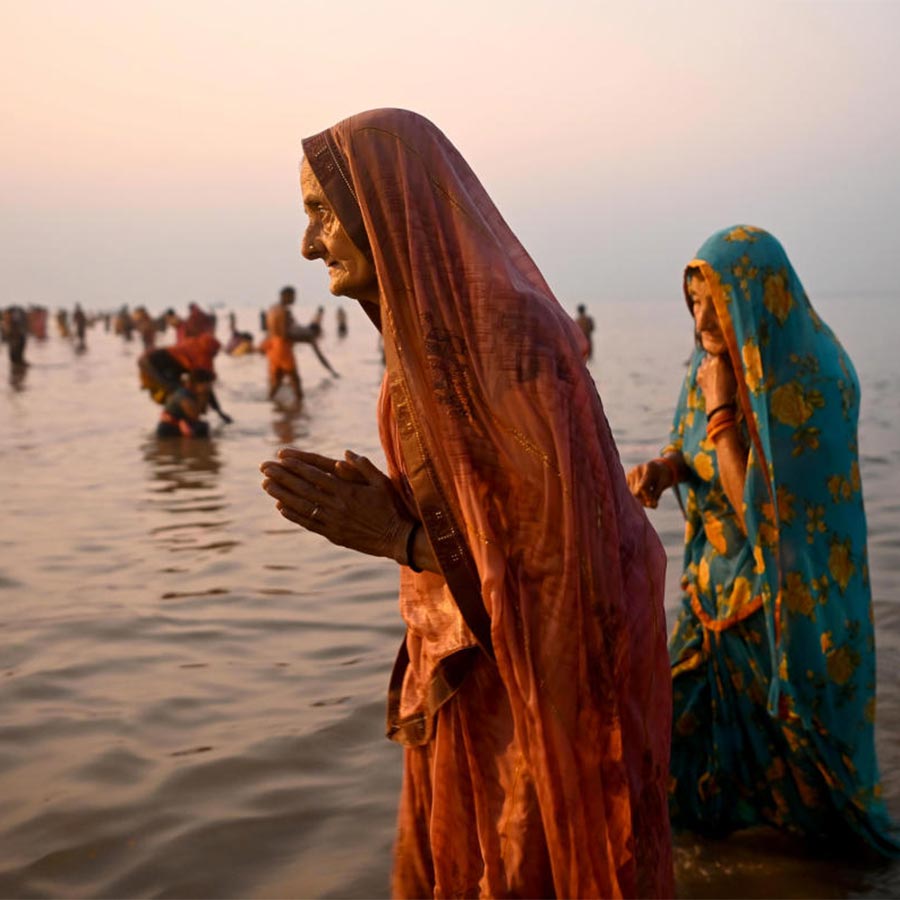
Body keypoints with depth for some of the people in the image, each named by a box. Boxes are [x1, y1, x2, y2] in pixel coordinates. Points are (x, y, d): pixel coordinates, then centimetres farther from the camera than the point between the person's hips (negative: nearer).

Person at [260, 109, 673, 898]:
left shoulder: (508, 333, -22)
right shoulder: (435, 332, 6)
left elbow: (558, 545, -23)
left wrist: (398, 538, -20)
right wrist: (377, 507, 1)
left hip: (536, 680, -9)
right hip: (466, 674, 9)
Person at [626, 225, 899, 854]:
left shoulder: (807, 385, -27)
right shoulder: (721, 361, -3)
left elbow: (759, 509, -26)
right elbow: (698, 456, 9)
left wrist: (721, 407, -26)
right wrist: (662, 469, -14)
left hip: (789, 596, -6)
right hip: (721, 579, 6)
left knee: (791, 727, 11)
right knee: (693, 712, 14)